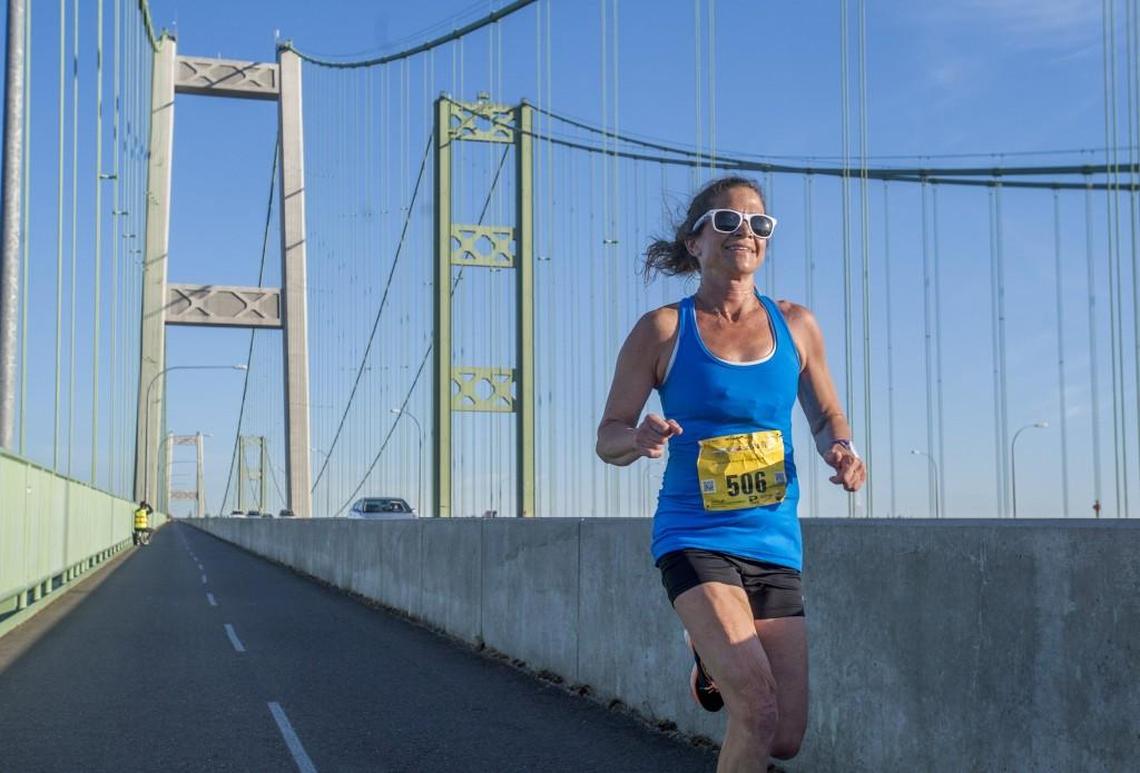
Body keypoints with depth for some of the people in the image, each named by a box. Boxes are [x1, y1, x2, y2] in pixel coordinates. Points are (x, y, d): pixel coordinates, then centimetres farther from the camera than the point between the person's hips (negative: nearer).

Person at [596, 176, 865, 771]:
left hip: (776, 544, 4)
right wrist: (641, 439, -23)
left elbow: (826, 416, 18)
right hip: (695, 540, -4)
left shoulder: (795, 326, 6)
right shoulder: (662, 330, -3)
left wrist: (841, 450, -4)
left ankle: (714, 656, 34)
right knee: (756, 706, -24)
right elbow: (609, 437, 0)